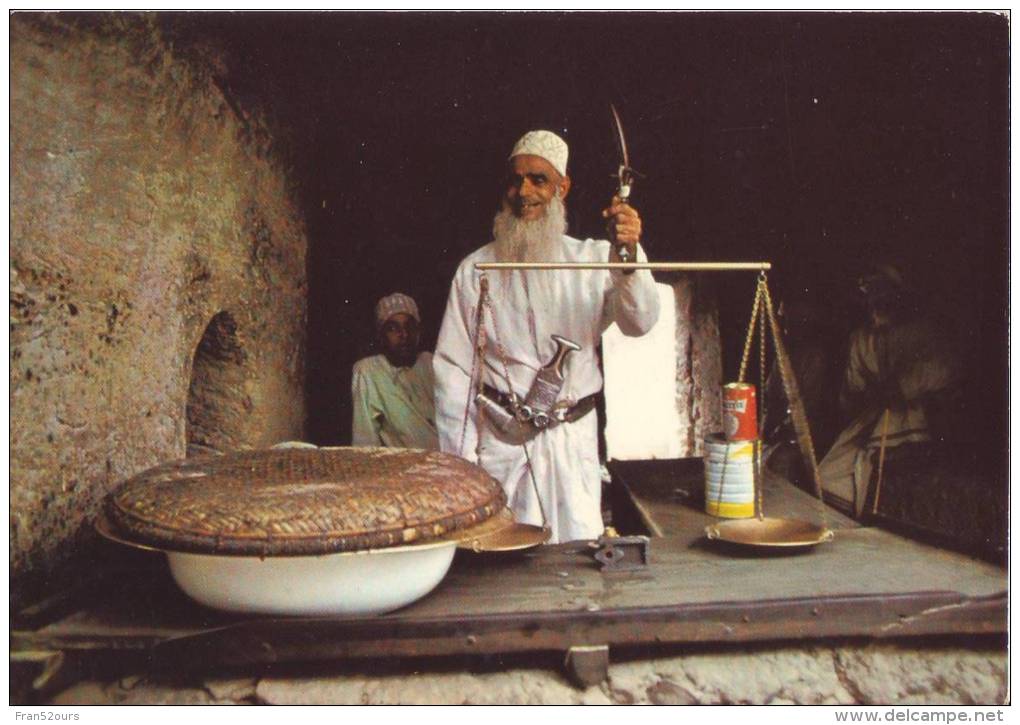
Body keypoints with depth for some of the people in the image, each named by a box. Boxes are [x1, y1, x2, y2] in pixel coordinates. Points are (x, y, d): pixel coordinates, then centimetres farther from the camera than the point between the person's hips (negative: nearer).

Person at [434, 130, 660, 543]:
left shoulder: (592, 259, 7)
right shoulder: (477, 269, 4)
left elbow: (639, 322, -8)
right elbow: (453, 367, 4)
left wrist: (629, 255, -27)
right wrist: (459, 460, -1)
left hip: (574, 440, 1)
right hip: (501, 442, -1)